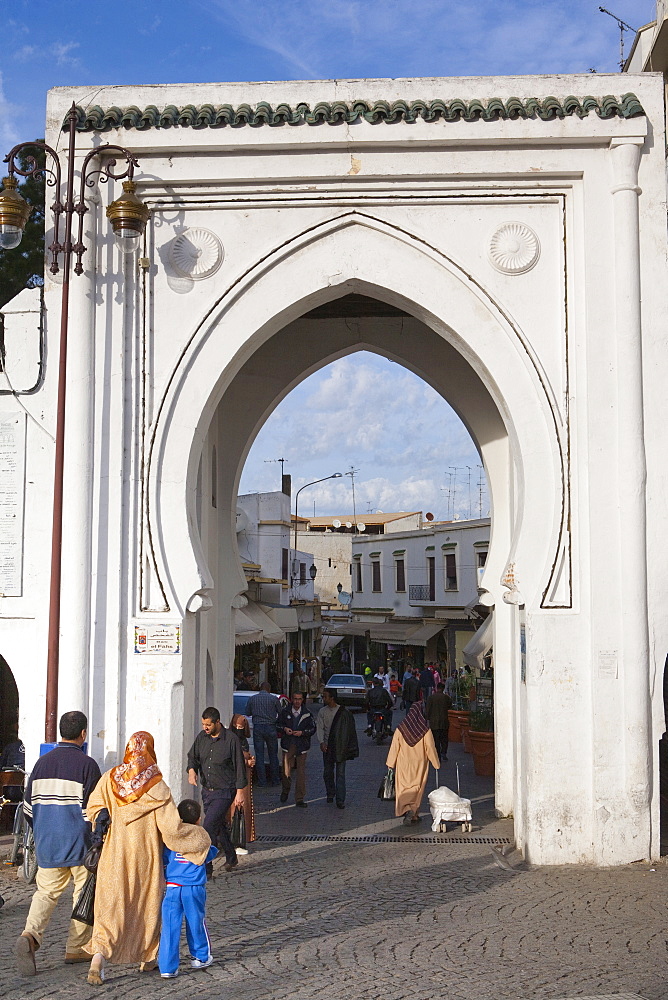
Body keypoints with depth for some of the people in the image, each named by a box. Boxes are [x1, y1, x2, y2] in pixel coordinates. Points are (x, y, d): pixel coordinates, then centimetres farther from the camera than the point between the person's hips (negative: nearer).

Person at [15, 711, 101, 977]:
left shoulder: (43, 762, 4)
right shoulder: (87, 765, -12)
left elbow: (28, 806, 10)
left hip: (47, 844, 4)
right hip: (80, 845, -4)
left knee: (46, 892, 9)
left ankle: (30, 935, -15)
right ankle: (76, 948, 14)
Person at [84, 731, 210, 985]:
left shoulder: (110, 779, -5)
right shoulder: (156, 788, -14)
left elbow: (93, 808, 4)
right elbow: (172, 828, -16)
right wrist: (202, 838, -5)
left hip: (114, 855, 2)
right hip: (145, 858, -2)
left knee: (110, 907, 5)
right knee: (148, 904, 16)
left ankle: (98, 957, -13)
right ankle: (148, 958, 27)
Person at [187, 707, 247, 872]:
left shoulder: (231, 739, -13)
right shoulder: (201, 737, 4)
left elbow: (239, 767, -9)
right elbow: (192, 756, 15)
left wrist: (239, 792, -9)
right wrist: (192, 770, -7)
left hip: (224, 792, -6)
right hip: (207, 790, 6)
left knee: (209, 827, -14)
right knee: (219, 827, 18)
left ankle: (205, 868, -9)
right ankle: (231, 858, 38)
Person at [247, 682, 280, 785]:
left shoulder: (252, 699, 3)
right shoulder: (274, 699, -2)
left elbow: (247, 713, 14)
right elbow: (280, 713, 7)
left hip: (257, 728, 1)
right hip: (270, 728, -1)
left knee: (259, 755, 4)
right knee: (273, 755, 9)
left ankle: (261, 780, 3)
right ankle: (274, 780, 12)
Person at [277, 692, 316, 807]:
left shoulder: (307, 714, 2)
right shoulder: (285, 712, 5)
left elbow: (313, 728, 5)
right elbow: (278, 725, 13)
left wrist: (302, 732, -10)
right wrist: (284, 729, -7)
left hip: (301, 746, -1)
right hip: (287, 745, 1)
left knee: (301, 772, -5)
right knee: (286, 771, 5)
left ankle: (299, 799, 0)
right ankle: (285, 790, 34)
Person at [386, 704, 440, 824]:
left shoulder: (400, 728, -6)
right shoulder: (426, 730, -10)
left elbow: (394, 748, -3)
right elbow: (430, 749, -5)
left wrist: (390, 765, 5)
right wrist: (437, 764, 7)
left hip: (403, 765, 0)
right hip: (419, 765, 0)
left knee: (403, 787, 6)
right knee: (417, 788, 11)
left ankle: (407, 809, -16)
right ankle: (414, 815, 11)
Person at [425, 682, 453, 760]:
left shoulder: (431, 697, -10)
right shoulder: (447, 697, -7)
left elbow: (427, 709, -6)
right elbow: (449, 707, 9)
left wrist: (428, 718, 6)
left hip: (434, 722, -1)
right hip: (444, 722, 1)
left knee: (436, 739, 5)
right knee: (444, 738, 14)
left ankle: (437, 755, 4)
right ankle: (443, 752, 3)